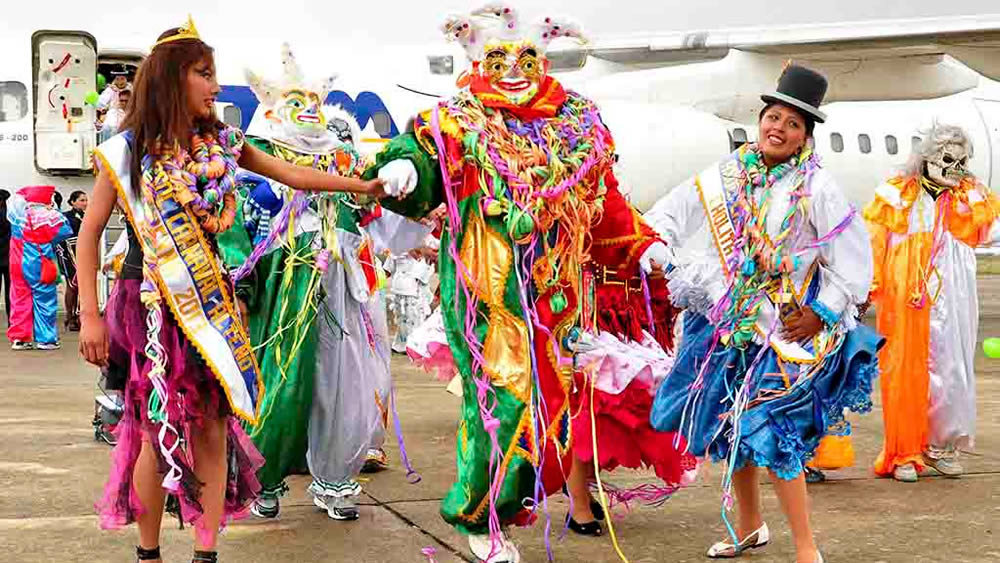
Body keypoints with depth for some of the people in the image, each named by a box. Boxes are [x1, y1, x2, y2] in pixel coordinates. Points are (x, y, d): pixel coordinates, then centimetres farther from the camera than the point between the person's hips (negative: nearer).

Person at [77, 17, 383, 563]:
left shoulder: (221, 143, 6)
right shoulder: (127, 149, -5)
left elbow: (291, 174, 14)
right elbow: (90, 233, -1)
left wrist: (363, 185, 10)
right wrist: (90, 316, -6)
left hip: (210, 305, 4)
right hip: (151, 307, -4)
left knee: (213, 427, 2)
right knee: (159, 433, -2)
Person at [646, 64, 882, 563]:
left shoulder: (816, 188, -9)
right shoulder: (726, 177, 3)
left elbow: (853, 258, -7)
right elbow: (668, 217, 9)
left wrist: (821, 312, -10)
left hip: (787, 328, -5)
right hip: (728, 323, 6)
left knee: (768, 431, -13)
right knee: (731, 426, 14)